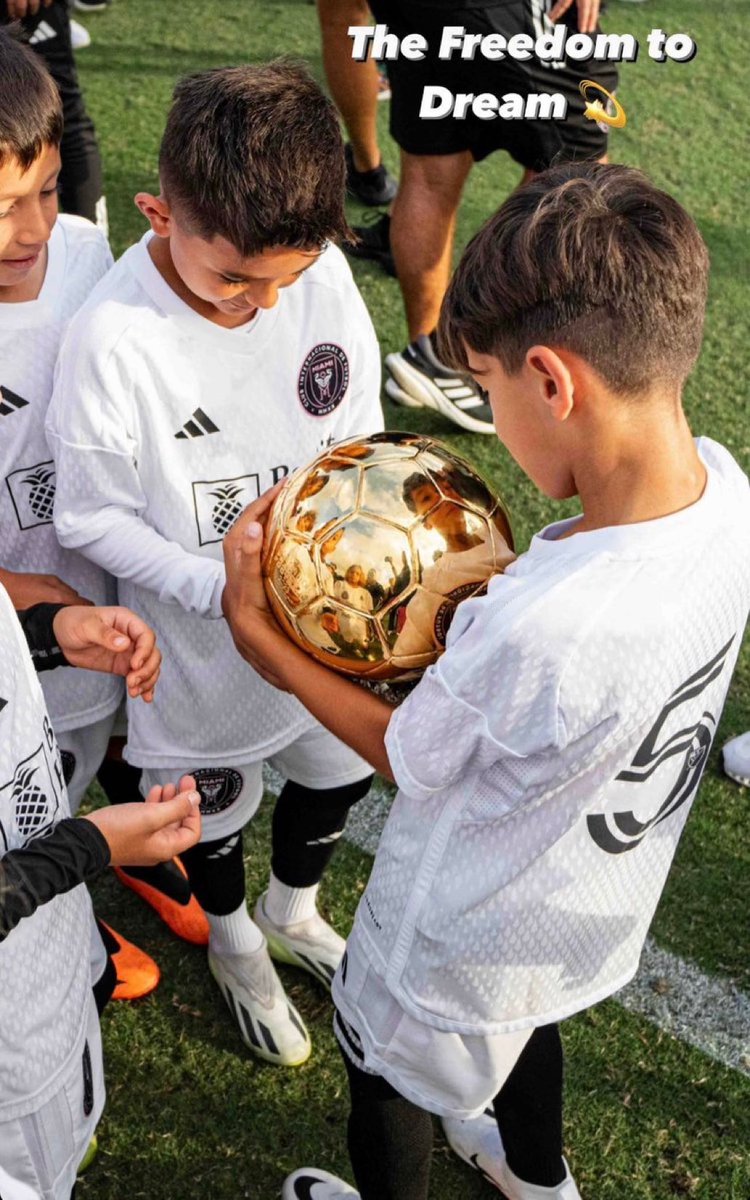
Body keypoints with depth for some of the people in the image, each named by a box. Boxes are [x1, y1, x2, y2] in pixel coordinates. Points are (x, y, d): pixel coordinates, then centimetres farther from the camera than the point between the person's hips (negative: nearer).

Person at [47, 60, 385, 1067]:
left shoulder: (322, 271, -16)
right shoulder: (114, 340, -30)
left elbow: (357, 431, -1)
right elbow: (95, 520, -19)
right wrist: (220, 585, -29)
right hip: (202, 637, -4)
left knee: (339, 774, 26)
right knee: (213, 805, 22)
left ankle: (292, 912, 61)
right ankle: (234, 945, 57)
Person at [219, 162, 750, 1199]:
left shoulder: (537, 634, -45)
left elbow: (406, 757, -23)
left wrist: (256, 629, -14)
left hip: (474, 934, -7)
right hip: (603, 898, 7)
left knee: (386, 1056, 26)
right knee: (523, 1019, 37)